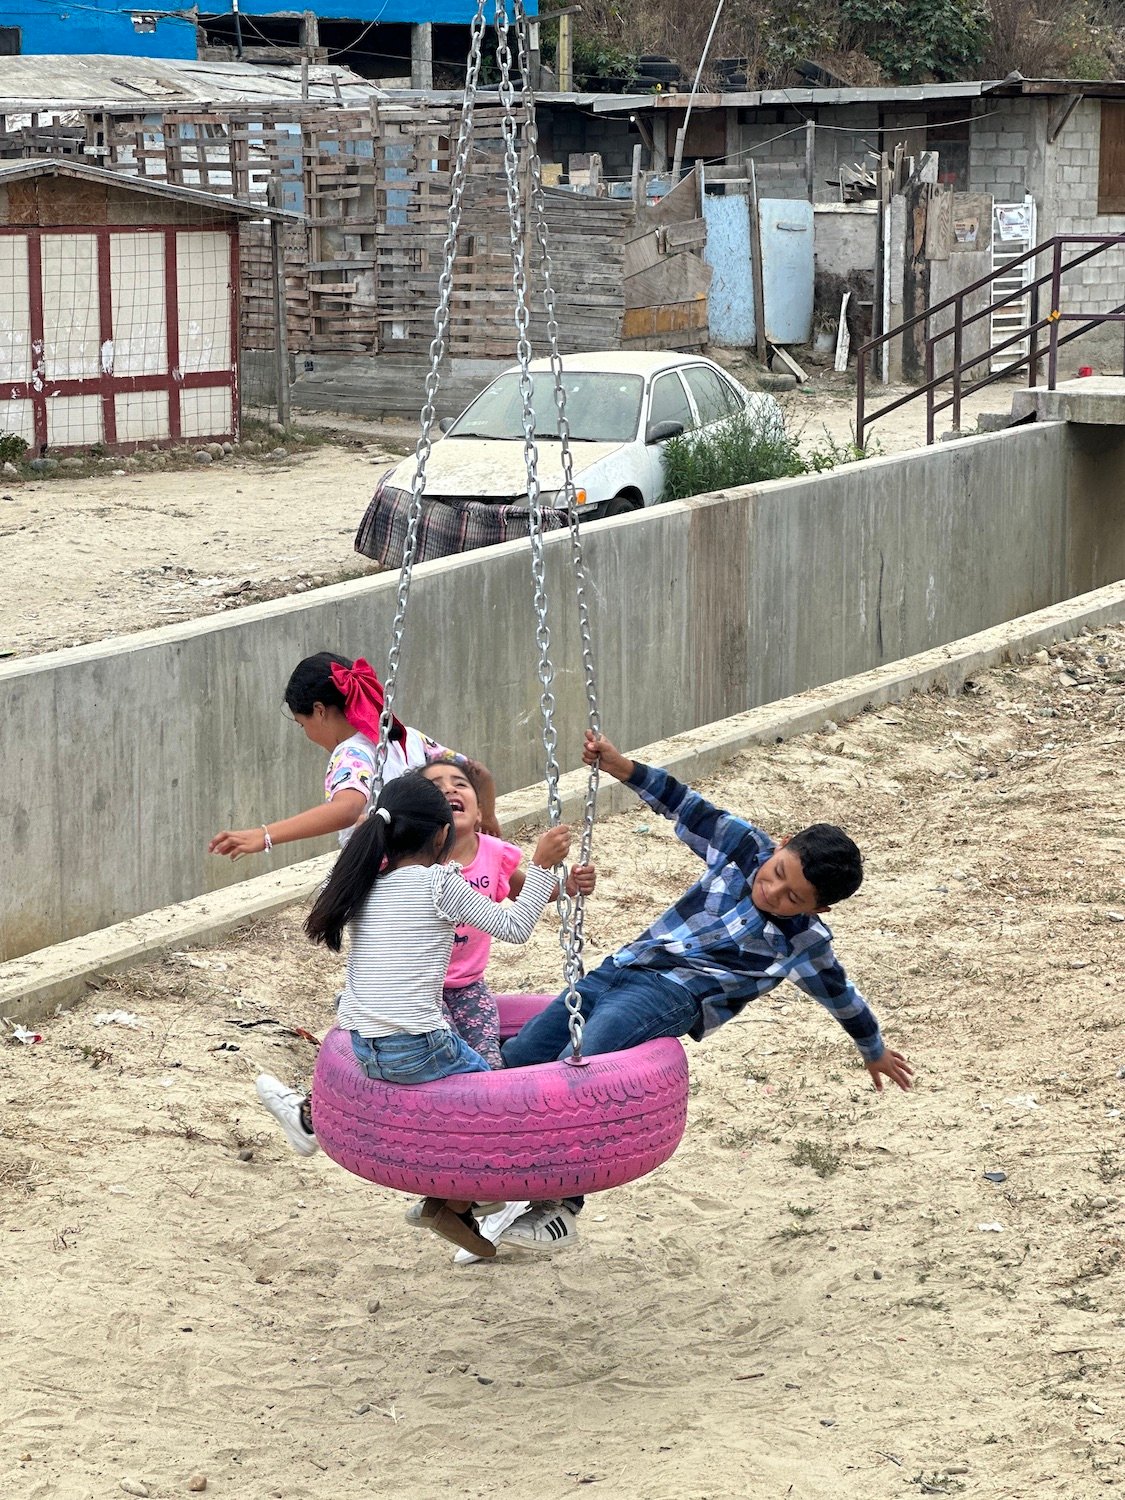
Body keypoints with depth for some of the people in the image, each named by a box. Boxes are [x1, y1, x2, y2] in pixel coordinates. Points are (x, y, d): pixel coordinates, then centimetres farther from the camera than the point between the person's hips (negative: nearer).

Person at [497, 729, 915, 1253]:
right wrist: (620, 766, -7)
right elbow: (688, 807, 6)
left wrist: (876, 1051, 30)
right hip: (619, 970, 6)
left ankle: (561, 1209, -29)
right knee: (517, 1057, -9)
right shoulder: (745, 846, 7)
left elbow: (842, 996, 14)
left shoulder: (803, 943, -1)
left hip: (673, 995, -6)